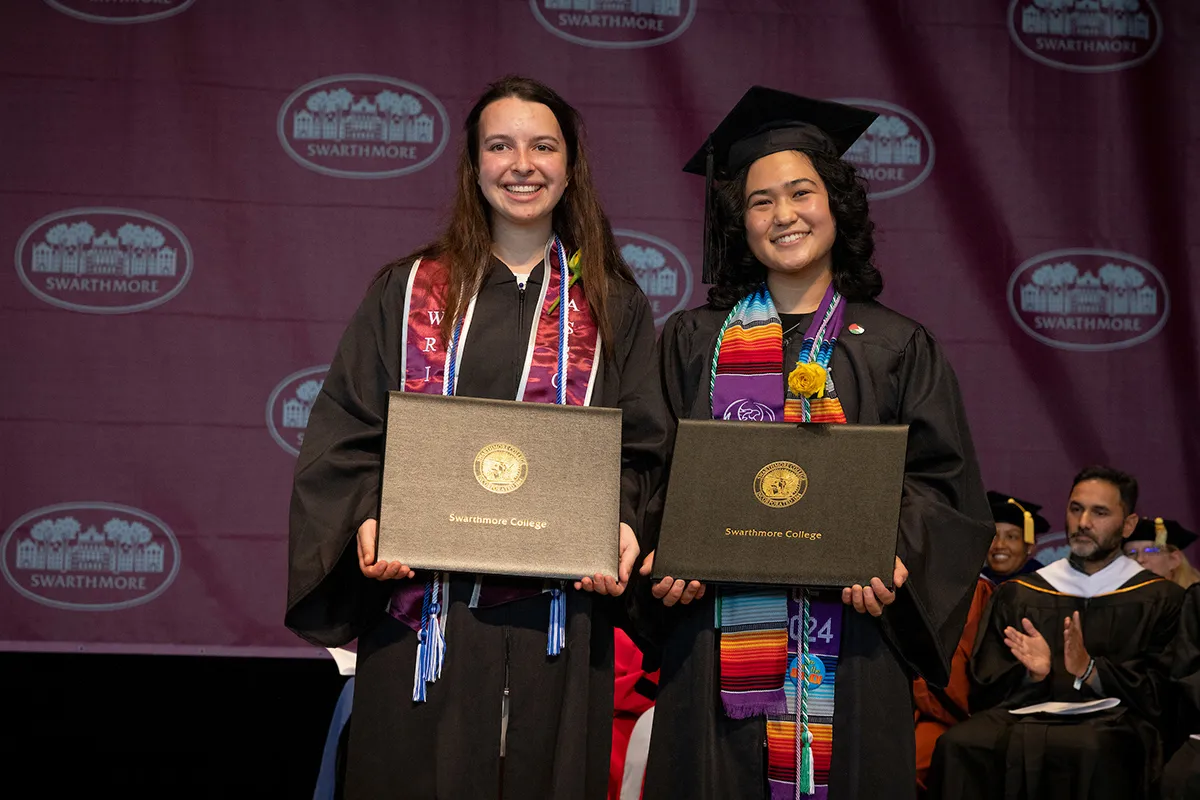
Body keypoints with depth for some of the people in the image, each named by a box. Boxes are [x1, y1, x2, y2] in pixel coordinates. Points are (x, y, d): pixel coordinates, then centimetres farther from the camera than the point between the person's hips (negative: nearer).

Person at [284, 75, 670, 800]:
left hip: (553, 616, 0)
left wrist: (622, 527, -11)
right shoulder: (409, 290, 9)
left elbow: (640, 448, 7)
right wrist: (366, 522, -11)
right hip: (422, 610, 0)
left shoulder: (612, 304, 9)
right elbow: (347, 433, 6)